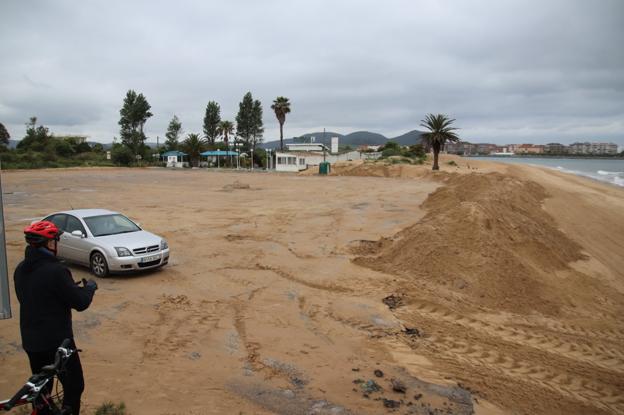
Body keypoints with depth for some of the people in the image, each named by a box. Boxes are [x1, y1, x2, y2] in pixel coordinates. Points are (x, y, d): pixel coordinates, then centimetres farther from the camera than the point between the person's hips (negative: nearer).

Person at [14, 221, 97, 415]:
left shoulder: (20, 269, 0)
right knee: (74, 385, 7)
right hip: (57, 341, -8)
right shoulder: (55, 270, -24)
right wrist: (90, 287, 0)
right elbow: (80, 303, -20)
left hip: (30, 341, 8)